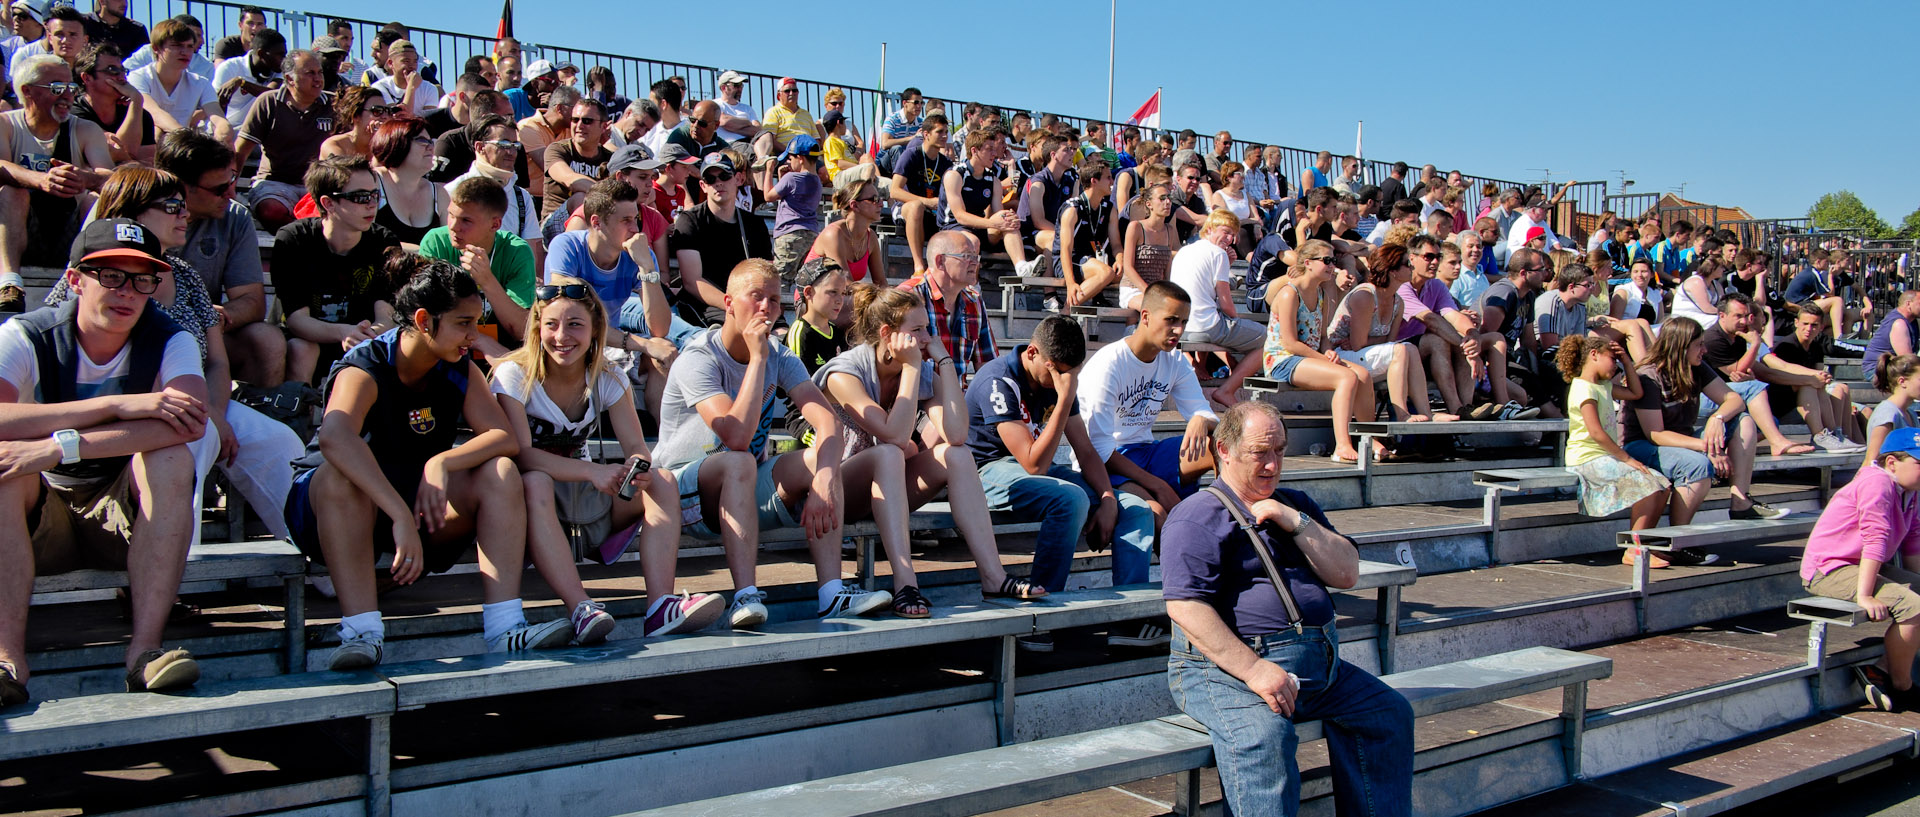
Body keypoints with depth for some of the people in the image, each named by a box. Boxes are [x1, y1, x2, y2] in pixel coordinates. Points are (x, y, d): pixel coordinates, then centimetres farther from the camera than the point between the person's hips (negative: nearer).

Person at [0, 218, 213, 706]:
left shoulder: (169, 341, -9)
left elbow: (191, 424, -31)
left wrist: (61, 447, -37)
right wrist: (116, 404, -35)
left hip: (125, 518, 0)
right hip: (40, 523, 0)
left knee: (170, 458, -29)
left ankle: (145, 648, -34)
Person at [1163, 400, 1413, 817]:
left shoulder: (1296, 505, 21)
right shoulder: (1197, 518, -3)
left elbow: (1346, 573, 10)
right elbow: (1185, 606, -16)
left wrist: (1295, 521, -4)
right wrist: (1252, 670, -23)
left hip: (1319, 665, 7)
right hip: (1227, 669, -7)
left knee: (1389, 712, -2)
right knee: (1263, 736, -33)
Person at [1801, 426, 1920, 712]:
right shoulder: (1878, 482, -19)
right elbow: (1875, 540, -25)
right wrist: (1864, 596, -29)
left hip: (1864, 567, 11)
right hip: (1829, 571, -11)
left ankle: (1881, 670, 1)